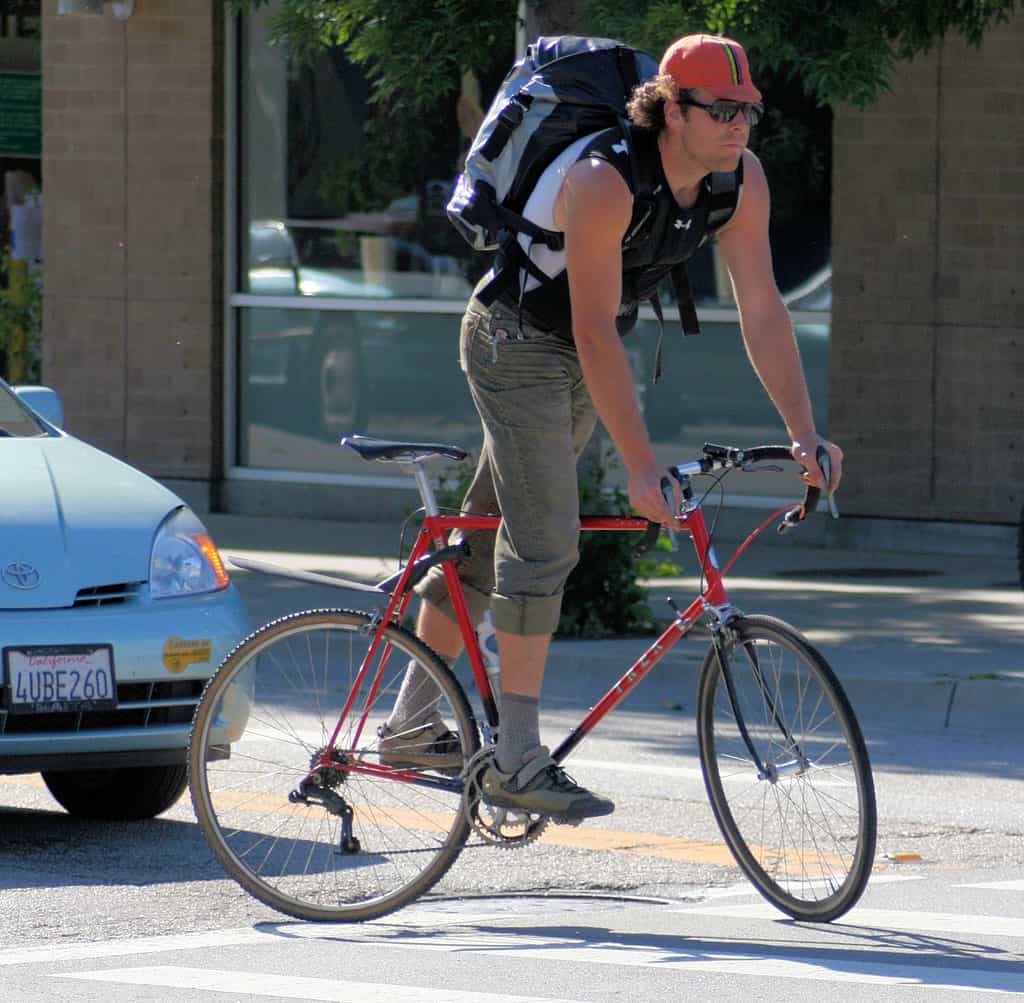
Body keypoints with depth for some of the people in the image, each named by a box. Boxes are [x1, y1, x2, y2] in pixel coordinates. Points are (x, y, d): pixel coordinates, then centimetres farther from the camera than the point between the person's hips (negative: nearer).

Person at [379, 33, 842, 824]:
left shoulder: (741, 179, -12)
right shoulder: (603, 180, -33)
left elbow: (762, 309, -9)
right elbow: (595, 331, -34)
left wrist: (804, 434, -16)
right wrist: (641, 466, -37)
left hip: (579, 358, 7)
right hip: (517, 338, -7)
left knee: (491, 530, 14)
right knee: (546, 539, -16)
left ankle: (412, 725, 23)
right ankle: (517, 760, -15)